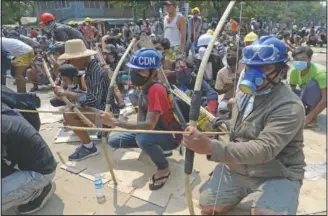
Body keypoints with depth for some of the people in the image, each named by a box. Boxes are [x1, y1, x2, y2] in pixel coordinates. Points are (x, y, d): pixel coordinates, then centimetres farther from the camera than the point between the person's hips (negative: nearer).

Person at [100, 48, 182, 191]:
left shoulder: (156, 90, -29)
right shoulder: (143, 87, -3)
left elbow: (149, 125, -37)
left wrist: (114, 122, -39)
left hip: (171, 136, -8)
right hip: (153, 131, 8)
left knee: (142, 139, -40)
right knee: (113, 140, 0)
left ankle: (164, 168, -9)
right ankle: (154, 148, 15)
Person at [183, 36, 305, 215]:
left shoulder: (289, 107, -23)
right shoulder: (244, 92, 0)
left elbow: (264, 150, -34)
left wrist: (211, 147, -44)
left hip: (276, 175, -5)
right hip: (236, 165, 6)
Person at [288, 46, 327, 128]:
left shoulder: (319, 72, -31)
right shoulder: (294, 71, -16)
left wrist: (309, 117, -36)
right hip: (309, 96, 4)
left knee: (312, 84, -36)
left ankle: (313, 116, -18)